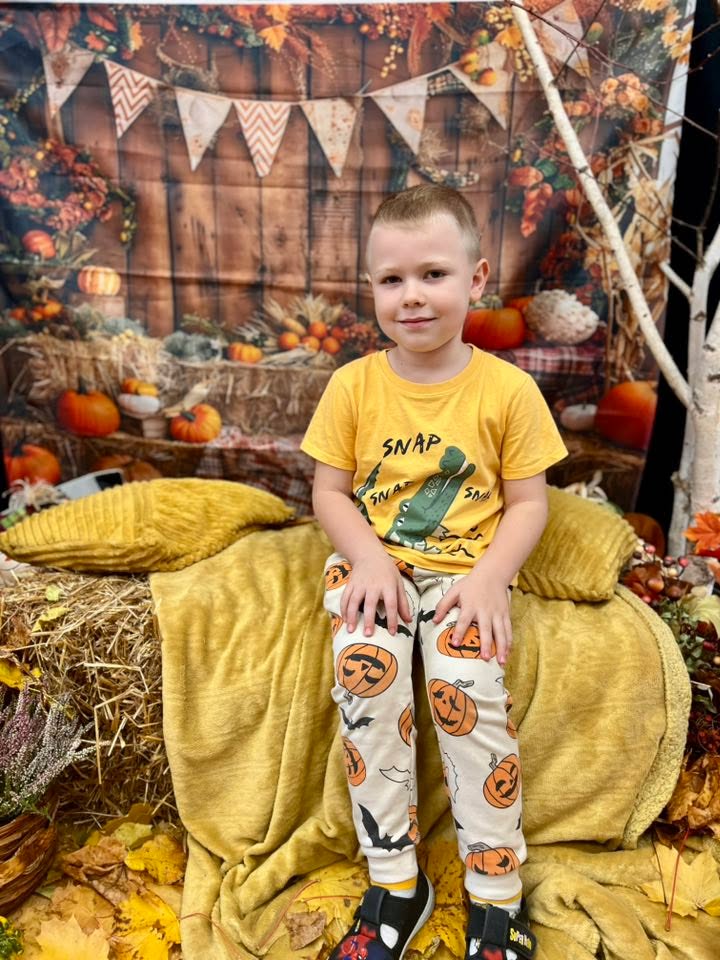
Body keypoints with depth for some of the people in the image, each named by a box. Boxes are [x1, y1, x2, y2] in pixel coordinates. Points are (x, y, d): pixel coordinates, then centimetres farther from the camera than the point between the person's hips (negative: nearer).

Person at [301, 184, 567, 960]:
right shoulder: (353, 385, 0)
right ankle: (395, 886, -2)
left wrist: (491, 576, -16)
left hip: (466, 567, -1)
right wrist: (369, 557, -14)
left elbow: (527, 501, 0)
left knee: (467, 690, -24)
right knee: (366, 676, -24)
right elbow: (330, 490, 3)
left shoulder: (509, 390, -4)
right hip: (374, 562, 2)